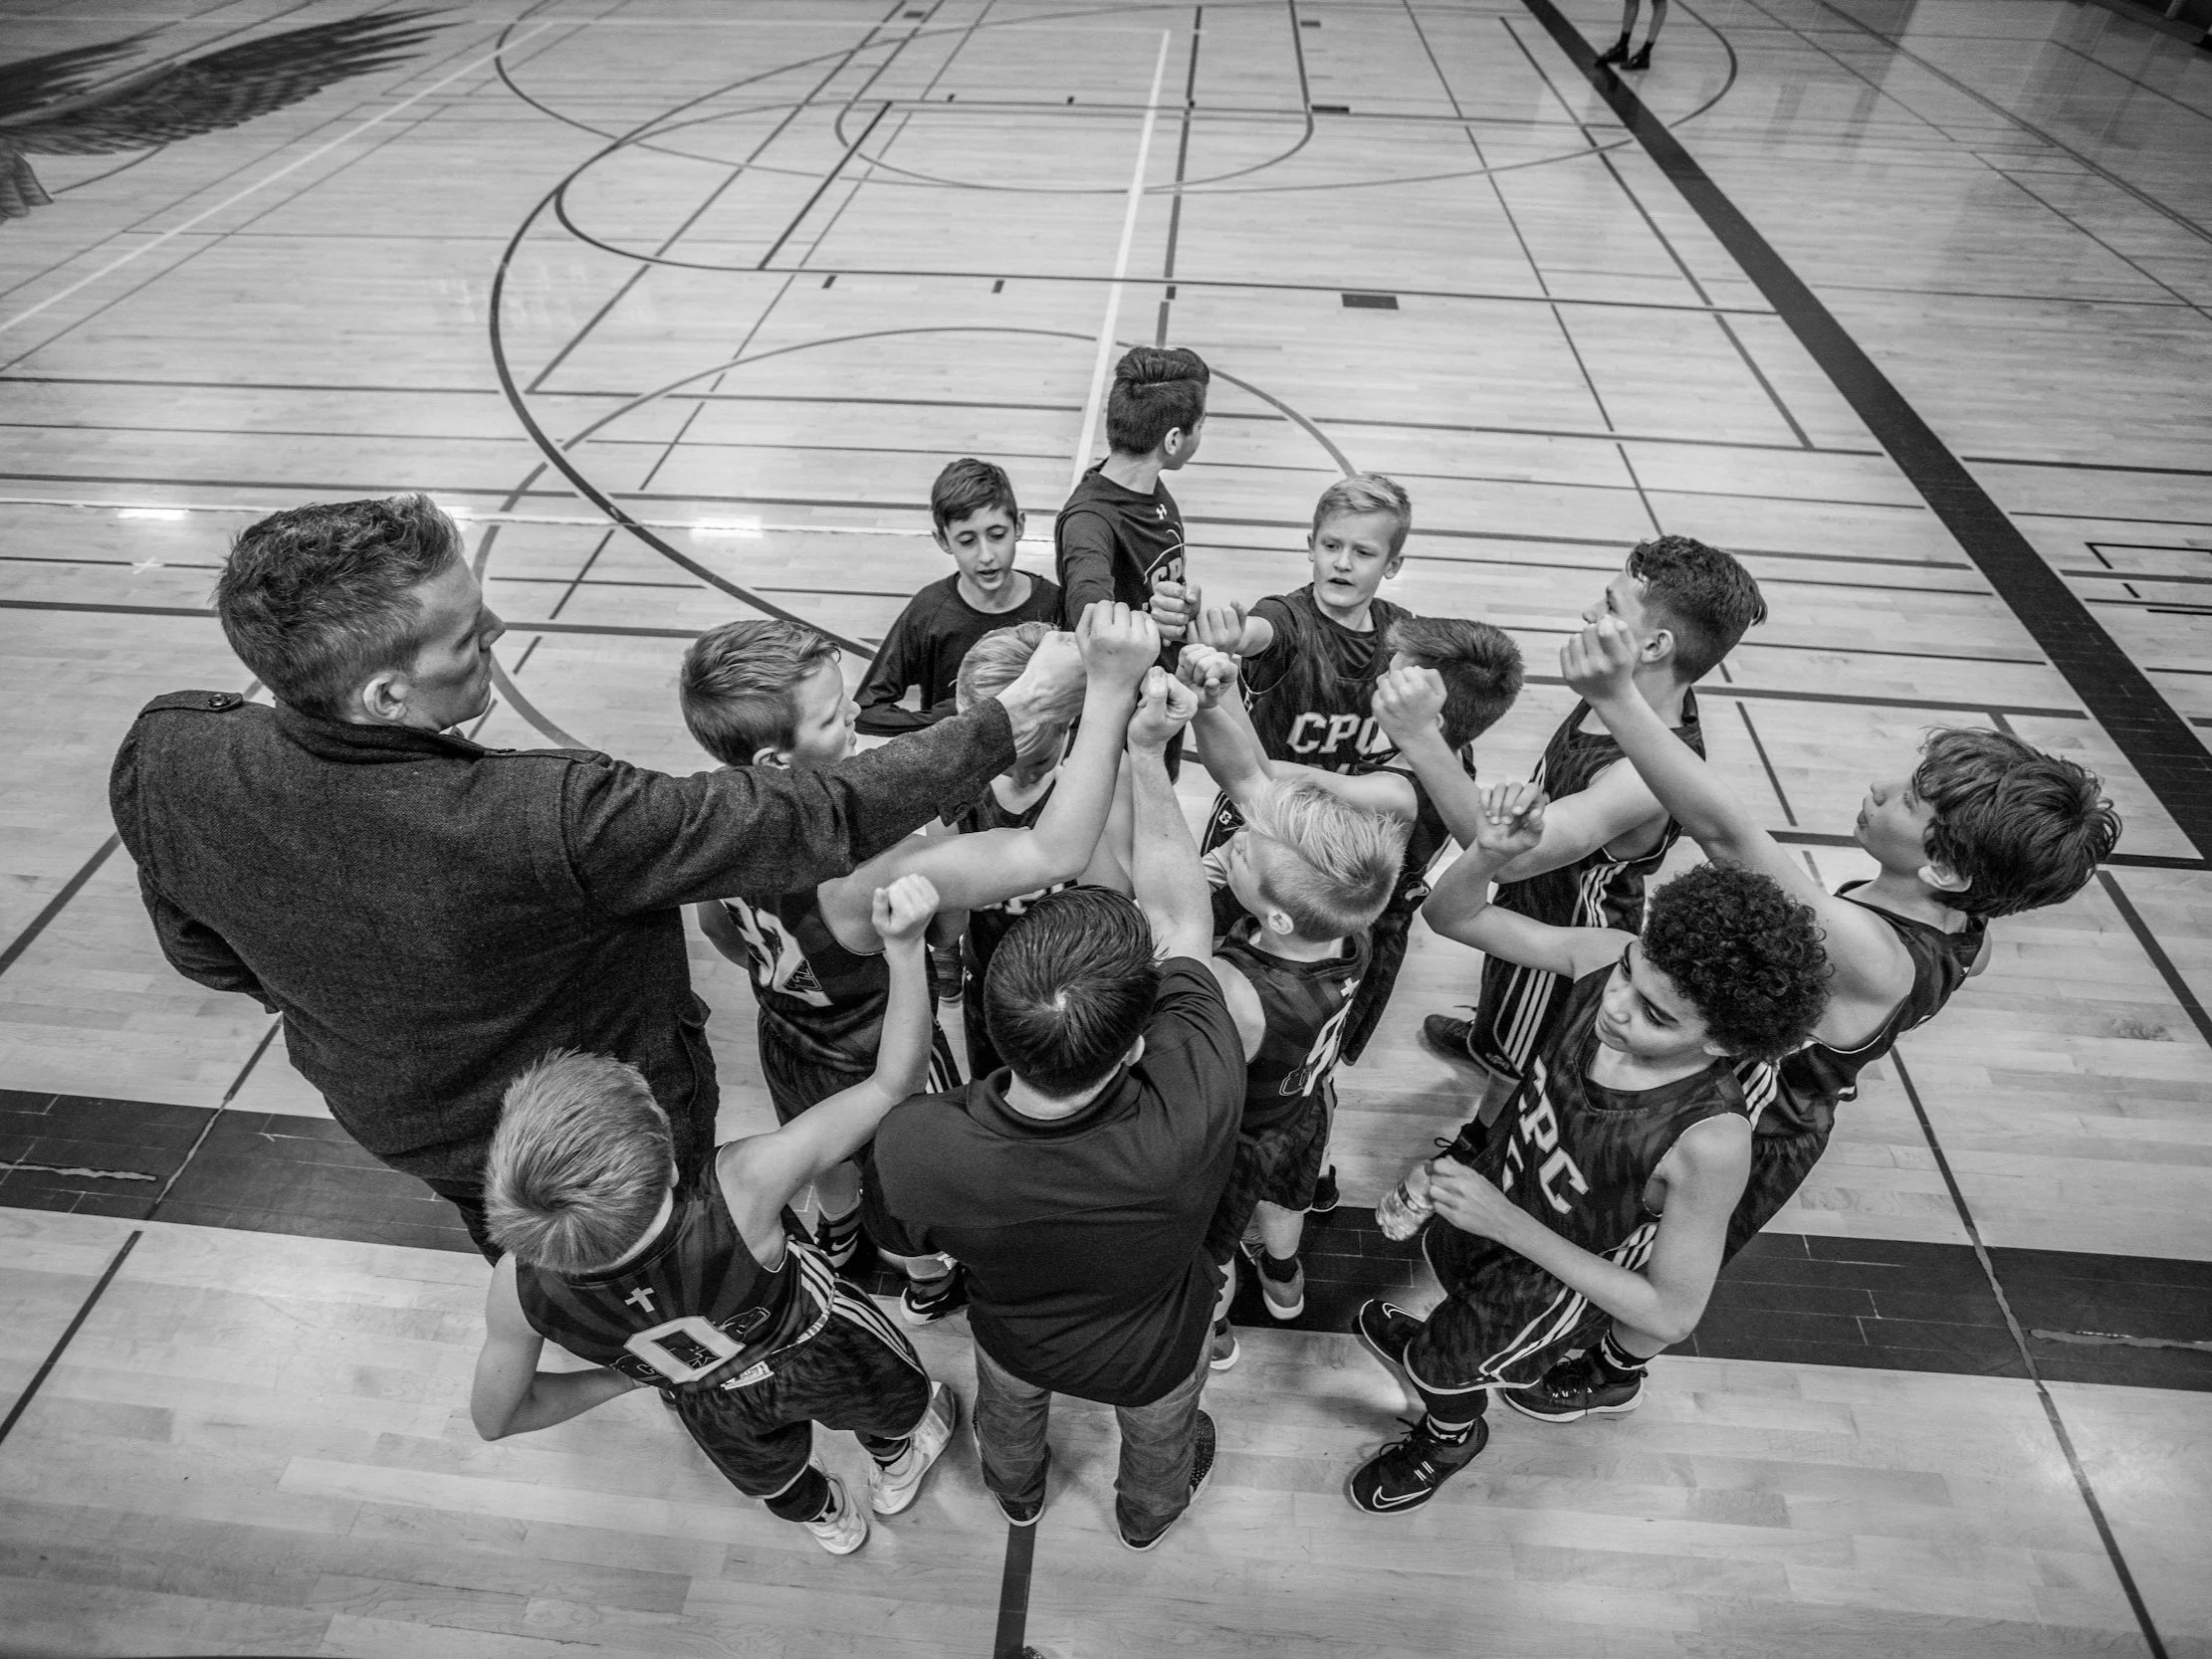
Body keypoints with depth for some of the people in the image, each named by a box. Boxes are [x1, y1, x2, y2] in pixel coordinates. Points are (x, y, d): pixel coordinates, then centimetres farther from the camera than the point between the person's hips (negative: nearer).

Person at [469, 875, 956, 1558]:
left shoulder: (520, 1285, -38)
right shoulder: (740, 1193, -51)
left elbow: (493, 1418, -16)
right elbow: (892, 1083, -41)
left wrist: (622, 1376, -6)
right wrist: (904, 948, -47)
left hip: (714, 1405, 3)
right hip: (819, 1352, -3)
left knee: (768, 1473, 39)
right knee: (893, 1396, 36)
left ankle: (826, 1516, 72)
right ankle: (895, 1464, 69)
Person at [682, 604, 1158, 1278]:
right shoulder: (859, 867, -47)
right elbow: (1054, 854, -54)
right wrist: (1110, 690, -56)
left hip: (787, 1041, 6)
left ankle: (837, 1231, 70)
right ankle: (930, 1276, 60)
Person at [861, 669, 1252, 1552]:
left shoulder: (912, 1147, -44)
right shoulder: (1195, 1107, -48)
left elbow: (903, 1238, -18)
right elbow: (1181, 915, -32)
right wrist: (1145, 753, -29)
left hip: (1015, 1335, 1)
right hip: (1152, 1354, 0)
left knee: (1007, 1412, 39)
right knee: (1158, 1441, 37)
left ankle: (1015, 1492, 72)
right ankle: (1148, 1513, 71)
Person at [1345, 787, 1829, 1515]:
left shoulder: (1709, 1141, -40)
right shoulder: (1606, 958, -29)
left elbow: (1672, 1312, -27)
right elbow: (1452, 916, -18)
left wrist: (1507, 1223, -33)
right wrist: (1489, 853, -41)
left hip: (1550, 1283, -3)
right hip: (1490, 1185, 4)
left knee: (1441, 1374, 26)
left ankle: (1450, 1438, 64)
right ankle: (1432, 1347, 72)